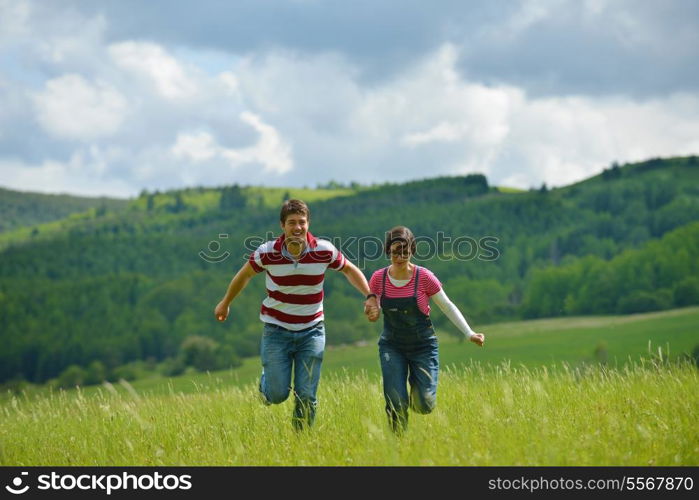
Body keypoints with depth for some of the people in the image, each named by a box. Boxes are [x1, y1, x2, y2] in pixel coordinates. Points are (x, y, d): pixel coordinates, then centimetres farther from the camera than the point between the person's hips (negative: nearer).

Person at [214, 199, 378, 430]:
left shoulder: (324, 250, -13)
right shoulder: (267, 252, -14)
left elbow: (349, 270, 8)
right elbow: (245, 274, 6)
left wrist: (369, 296, -3)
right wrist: (225, 303, 19)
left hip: (311, 331, 1)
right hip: (276, 330, -1)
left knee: (306, 397, -1)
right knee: (277, 395, 0)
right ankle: (266, 378, 35)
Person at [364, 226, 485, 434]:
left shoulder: (424, 277, -11)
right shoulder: (378, 278, -5)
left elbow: (447, 307, -3)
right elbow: (372, 309, 7)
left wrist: (469, 333, -9)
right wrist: (371, 312, -17)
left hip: (423, 346, -1)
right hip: (392, 347, 1)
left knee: (424, 405, -8)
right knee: (396, 404, -13)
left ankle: (415, 381, 27)